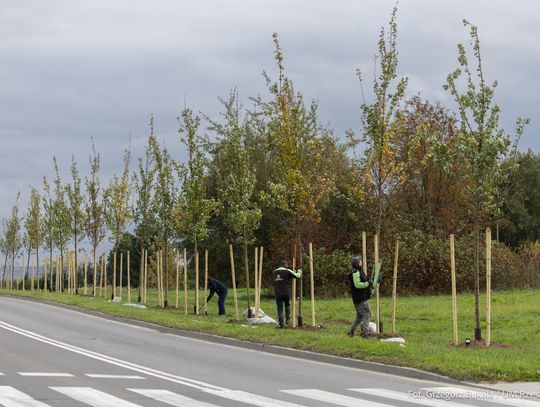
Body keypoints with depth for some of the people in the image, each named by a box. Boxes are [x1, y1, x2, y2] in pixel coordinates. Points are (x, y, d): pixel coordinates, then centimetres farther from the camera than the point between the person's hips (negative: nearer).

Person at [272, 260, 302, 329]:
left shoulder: (275, 271, 11)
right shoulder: (287, 271, -4)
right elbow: (297, 276, -2)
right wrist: (299, 272, 22)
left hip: (277, 293, 2)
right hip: (286, 292, -2)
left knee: (280, 308, 5)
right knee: (287, 305, 23)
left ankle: (281, 324, 1)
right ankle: (287, 318, 9)